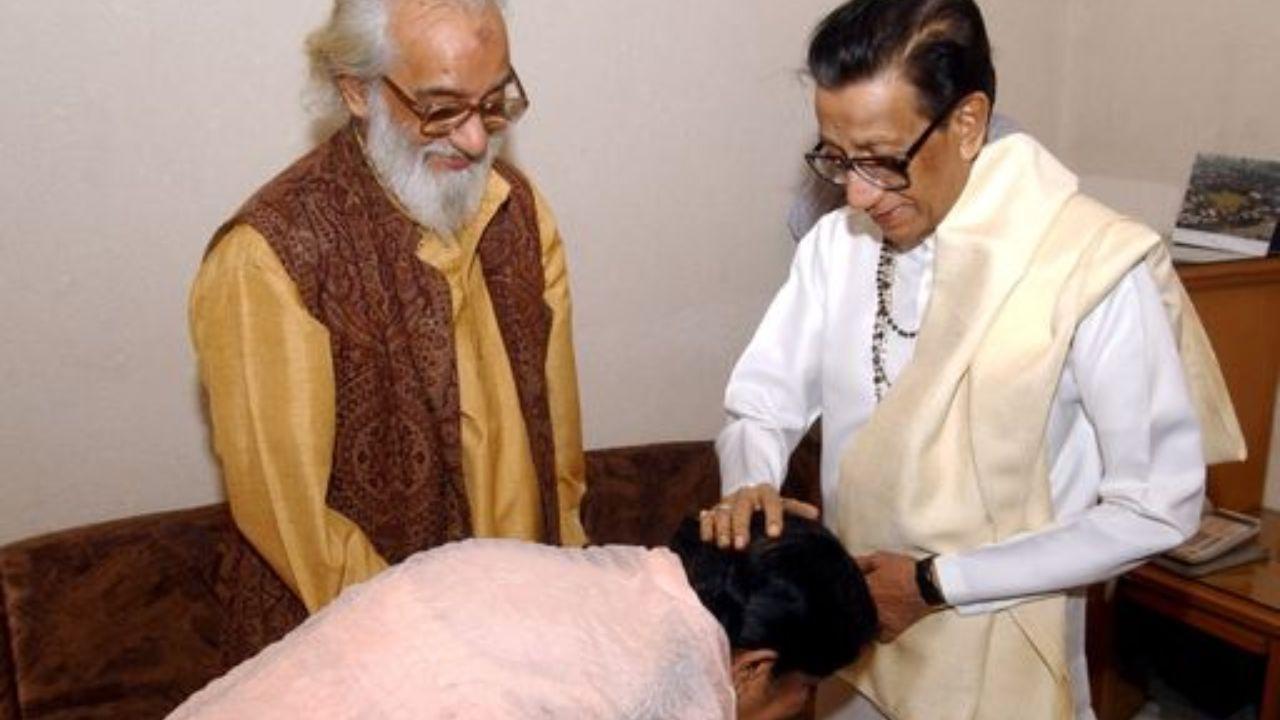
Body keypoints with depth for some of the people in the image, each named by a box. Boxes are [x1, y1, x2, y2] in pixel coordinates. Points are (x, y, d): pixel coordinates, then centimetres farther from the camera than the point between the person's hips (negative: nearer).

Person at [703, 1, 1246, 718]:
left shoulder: (1095, 267, -19)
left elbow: (1158, 506, -16)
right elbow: (761, 406, 0)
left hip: (999, 662, -4)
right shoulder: (836, 245, -5)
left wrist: (939, 583, -17)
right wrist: (749, 491, -23)